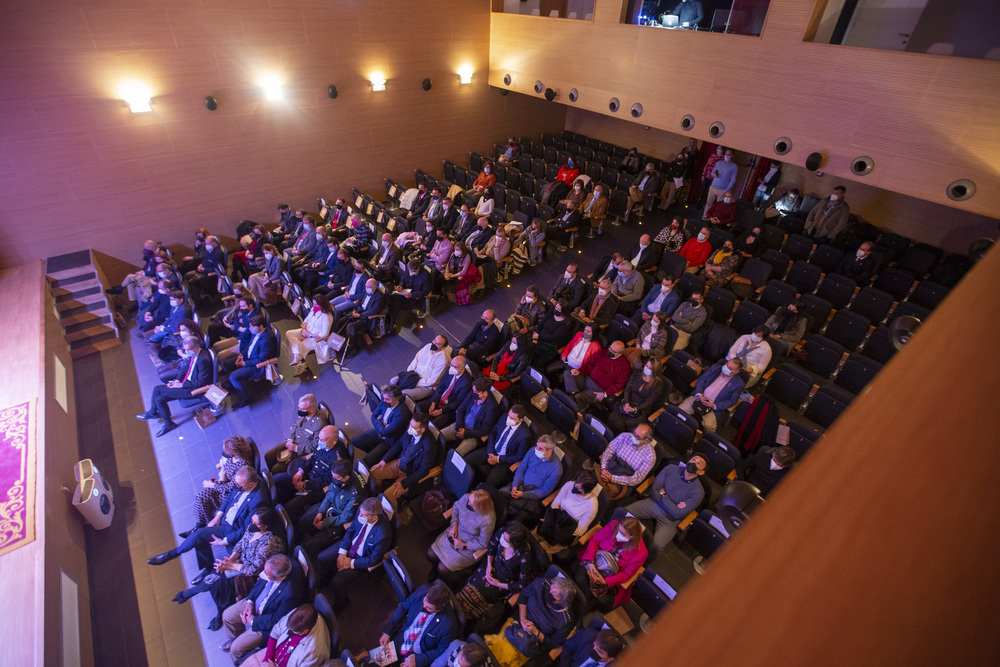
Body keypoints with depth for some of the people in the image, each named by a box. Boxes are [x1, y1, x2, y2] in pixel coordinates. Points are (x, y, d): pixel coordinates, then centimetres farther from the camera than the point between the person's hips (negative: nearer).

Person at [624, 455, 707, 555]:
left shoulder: (698, 491, -13)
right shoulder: (671, 468, -4)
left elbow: (678, 514, -17)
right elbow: (654, 490, -5)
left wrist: (663, 495, -10)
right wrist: (673, 505, -13)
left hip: (670, 518, -3)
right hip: (653, 502, 3)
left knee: (655, 546, -27)